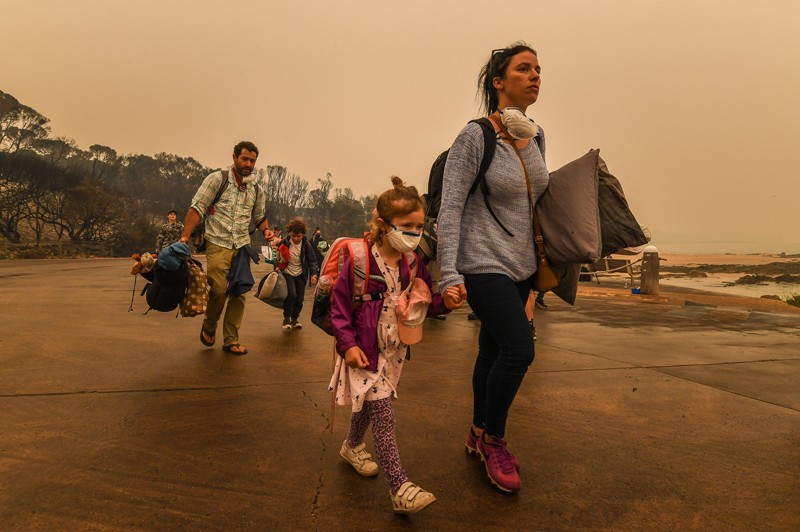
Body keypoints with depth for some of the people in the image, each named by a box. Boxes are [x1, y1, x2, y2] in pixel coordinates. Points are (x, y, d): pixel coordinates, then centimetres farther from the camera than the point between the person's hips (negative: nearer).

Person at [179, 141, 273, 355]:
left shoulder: (256, 189, 12)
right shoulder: (217, 179, -2)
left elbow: (260, 216, 24)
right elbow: (197, 208, -6)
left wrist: (266, 230, 2)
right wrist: (185, 237, -14)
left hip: (242, 246, 4)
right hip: (218, 244, -4)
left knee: (239, 293, 2)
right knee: (218, 290, -12)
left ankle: (231, 340, 14)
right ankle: (209, 326, 20)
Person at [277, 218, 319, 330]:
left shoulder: (306, 244, -7)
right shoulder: (285, 243, -10)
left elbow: (312, 260, -1)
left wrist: (314, 274, -11)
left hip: (300, 274, 2)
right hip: (287, 273, -2)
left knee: (299, 298, 3)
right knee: (291, 294, -21)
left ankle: (294, 319, 26)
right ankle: (286, 319, -3)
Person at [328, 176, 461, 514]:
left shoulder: (413, 264, 1)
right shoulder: (359, 260, -16)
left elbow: (423, 305, 8)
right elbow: (339, 306, -11)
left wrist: (444, 302, -12)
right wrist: (348, 344, -17)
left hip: (394, 350, 6)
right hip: (364, 351, -6)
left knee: (370, 404, 22)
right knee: (382, 412, -10)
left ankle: (352, 446, 49)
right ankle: (400, 489, -4)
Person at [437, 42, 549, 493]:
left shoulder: (536, 137, 9)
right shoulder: (475, 137, -11)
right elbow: (450, 208, -14)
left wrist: (545, 261, 15)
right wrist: (449, 275, -21)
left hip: (521, 265, 7)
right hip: (483, 264, -6)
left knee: (494, 350, 13)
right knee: (520, 347, -14)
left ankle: (480, 435, 31)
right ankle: (494, 439, 10)